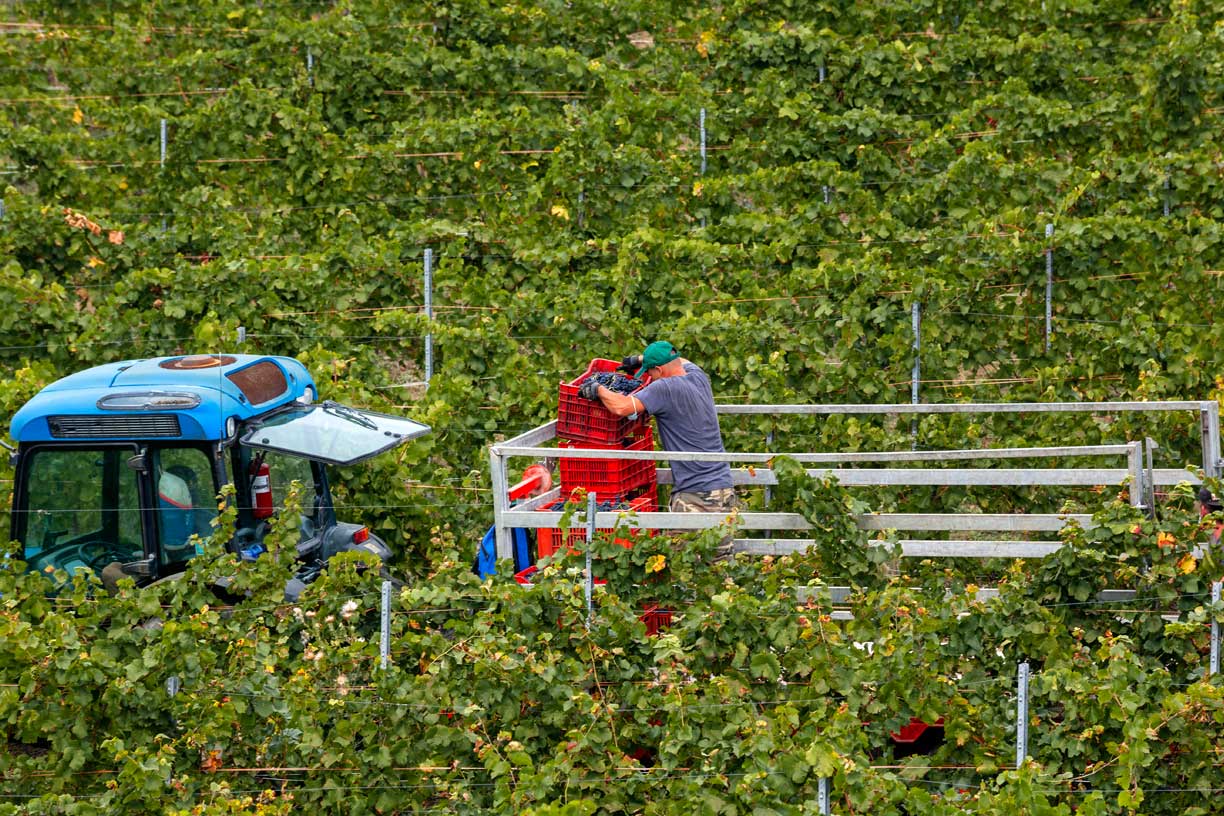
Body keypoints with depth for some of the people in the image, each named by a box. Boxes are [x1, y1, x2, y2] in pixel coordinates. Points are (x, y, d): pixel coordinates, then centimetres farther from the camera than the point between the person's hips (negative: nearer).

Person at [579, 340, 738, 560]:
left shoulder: (665, 389, -13)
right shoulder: (698, 376, 10)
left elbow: (622, 407, -21)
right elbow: (681, 361, 35)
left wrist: (598, 389, -3)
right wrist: (641, 359, 35)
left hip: (694, 494, -8)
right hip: (724, 487, 8)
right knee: (721, 561, 7)